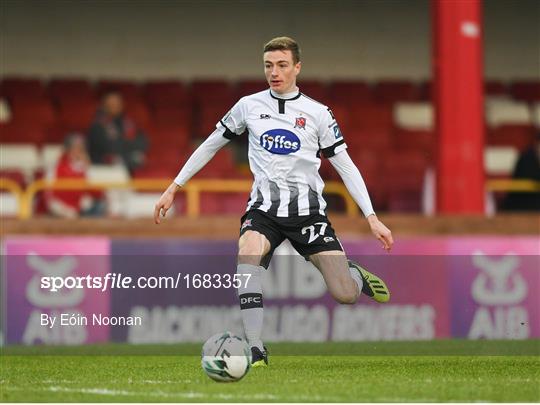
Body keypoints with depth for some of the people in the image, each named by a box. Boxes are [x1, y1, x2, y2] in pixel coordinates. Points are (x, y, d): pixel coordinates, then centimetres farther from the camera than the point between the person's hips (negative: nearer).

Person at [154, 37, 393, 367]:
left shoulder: (318, 113, 2)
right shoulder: (249, 106, 6)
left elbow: (346, 166, 5)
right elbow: (210, 146, 17)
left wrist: (372, 218, -2)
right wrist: (173, 189, 14)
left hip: (307, 209, 0)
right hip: (264, 207, 0)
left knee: (345, 295, -10)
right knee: (248, 253, -35)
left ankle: (356, 275, 30)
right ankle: (255, 351, -31)